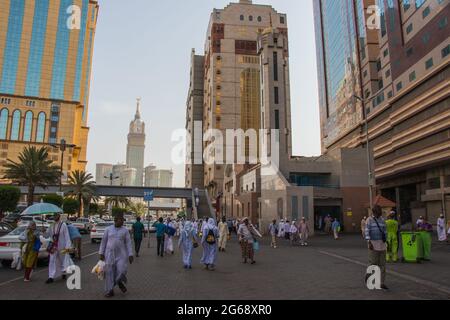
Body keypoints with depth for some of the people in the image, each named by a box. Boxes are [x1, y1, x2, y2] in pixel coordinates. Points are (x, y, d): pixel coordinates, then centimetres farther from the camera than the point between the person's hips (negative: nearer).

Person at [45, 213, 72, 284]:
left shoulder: (63, 225, -11)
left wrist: (67, 246, -17)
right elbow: (47, 235, 9)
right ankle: (51, 277, 3)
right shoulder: (52, 226, 3)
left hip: (61, 246, -3)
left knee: (62, 261, 12)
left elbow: (67, 236, -12)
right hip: (53, 246, 3)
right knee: (52, 261, -1)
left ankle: (63, 273, 33)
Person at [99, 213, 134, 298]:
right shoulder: (108, 229, 1)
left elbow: (128, 243, -1)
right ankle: (109, 291, 16)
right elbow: (103, 241, 4)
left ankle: (119, 282, 23)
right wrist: (101, 253, 1)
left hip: (121, 254, 0)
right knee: (109, 272, 1)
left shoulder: (125, 230, 0)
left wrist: (130, 255, -8)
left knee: (121, 271, -10)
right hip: (109, 254, 0)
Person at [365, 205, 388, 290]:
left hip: (382, 244, 5)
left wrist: (385, 241, 13)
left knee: (382, 264, 3)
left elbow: (384, 231, 16)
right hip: (373, 244, -5)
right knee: (373, 262, -3)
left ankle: (382, 283, 9)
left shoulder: (382, 220, 11)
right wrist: (369, 242, -19)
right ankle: (368, 274, 24)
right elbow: (367, 231, -10)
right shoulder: (369, 220, -4)